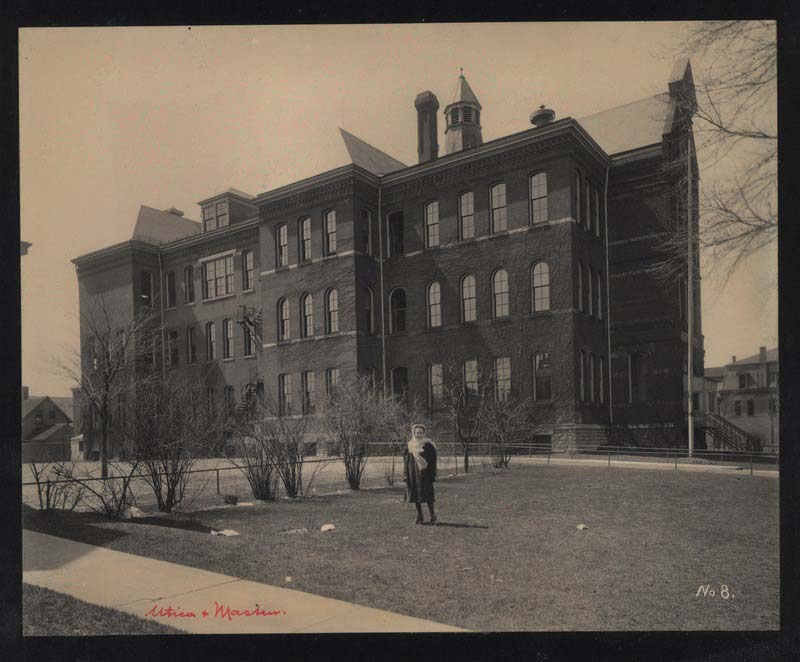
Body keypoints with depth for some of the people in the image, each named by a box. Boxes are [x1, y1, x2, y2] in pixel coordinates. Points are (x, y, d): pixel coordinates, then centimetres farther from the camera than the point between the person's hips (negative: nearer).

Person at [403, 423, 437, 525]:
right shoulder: (409, 445, 6)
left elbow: (432, 460, -4)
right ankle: (419, 517, 17)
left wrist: (432, 474, -10)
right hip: (413, 472, 4)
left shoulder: (428, 444, -3)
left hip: (424, 472, -4)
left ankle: (433, 516, 6)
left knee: (427, 494, -6)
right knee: (415, 494, 6)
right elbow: (406, 460, 9)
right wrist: (405, 474, 3)